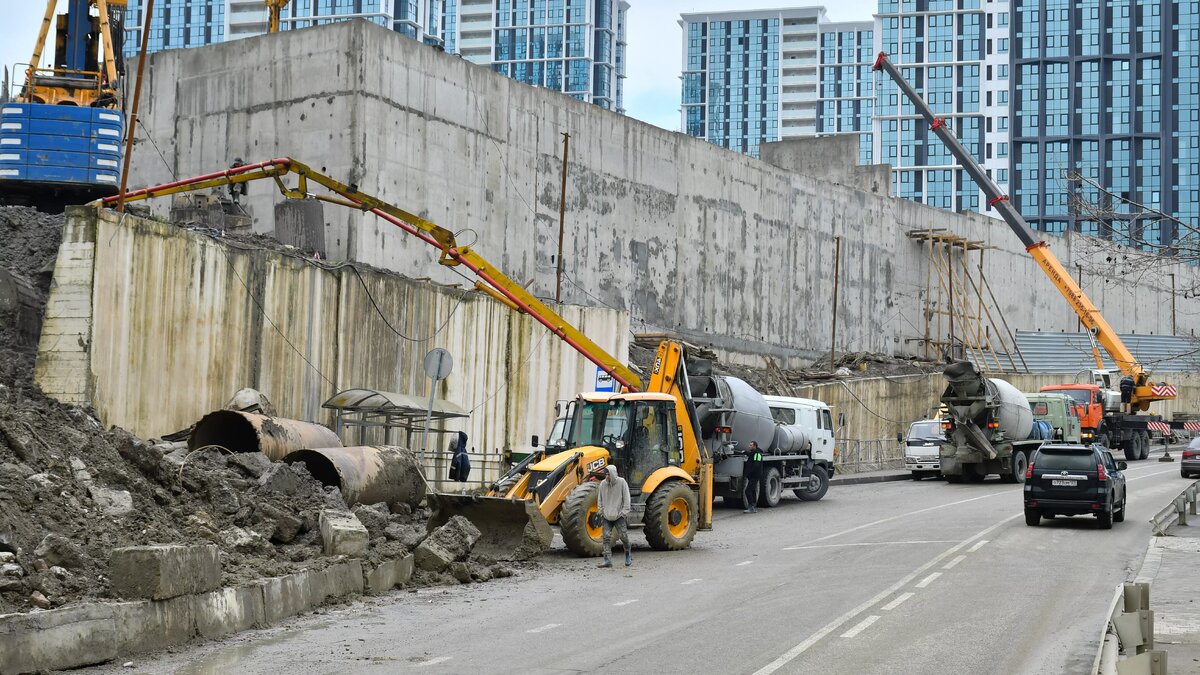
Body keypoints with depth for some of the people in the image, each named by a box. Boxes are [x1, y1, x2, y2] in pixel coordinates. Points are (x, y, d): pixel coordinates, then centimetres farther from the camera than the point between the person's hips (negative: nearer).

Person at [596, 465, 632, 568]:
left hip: (619, 516, -3)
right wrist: (601, 512, 6)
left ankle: (628, 555, 23)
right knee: (606, 537, -4)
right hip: (606, 516, 3)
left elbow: (626, 498, -4)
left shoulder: (621, 482, -6)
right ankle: (607, 560, -3)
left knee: (623, 536, -3)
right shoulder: (603, 484, 2)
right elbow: (600, 499, 12)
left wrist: (624, 512, -8)